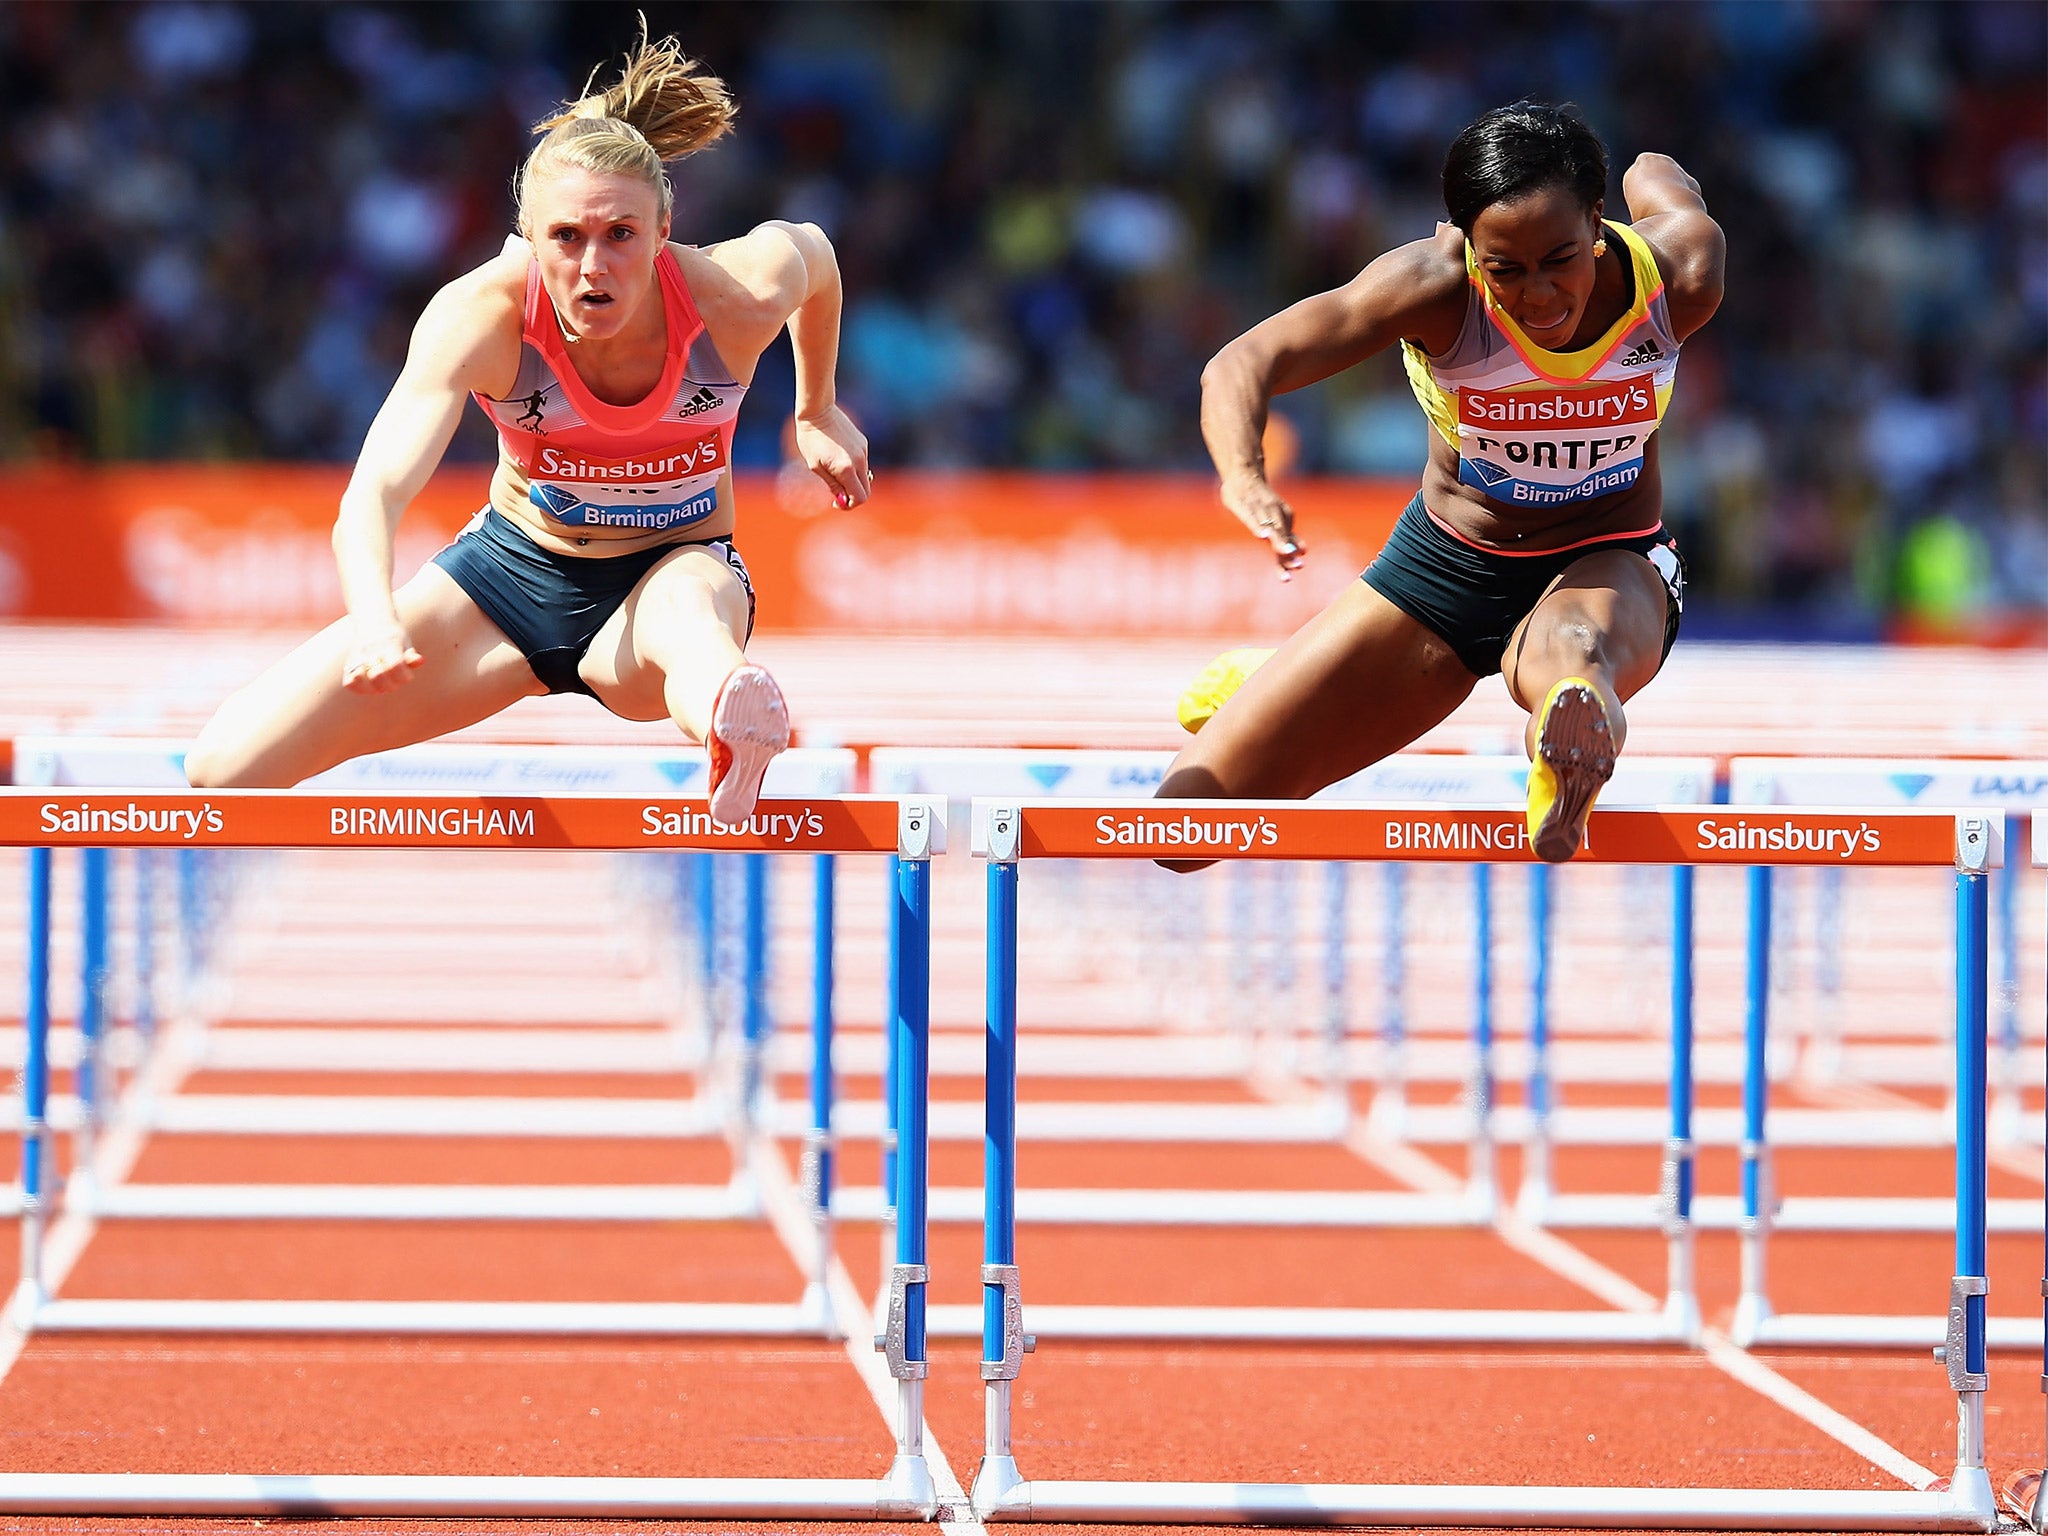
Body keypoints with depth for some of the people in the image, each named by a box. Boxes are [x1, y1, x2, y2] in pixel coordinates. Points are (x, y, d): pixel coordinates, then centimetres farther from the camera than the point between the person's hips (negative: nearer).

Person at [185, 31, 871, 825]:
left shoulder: (737, 297, -24)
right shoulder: (483, 313, -27)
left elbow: (811, 249, 3)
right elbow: (375, 491, -41)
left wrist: (819, 413, 16)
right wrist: (374, 618, -62)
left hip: (674, 574, -2)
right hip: (515, 564, 2)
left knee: (687, 620, -45)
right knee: (224, 768, -10)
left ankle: (737, 736, -82)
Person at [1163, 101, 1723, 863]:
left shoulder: (1678, 274, -24)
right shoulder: (1436, 288, -29)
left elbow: (1657, 181, 1)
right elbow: (1242, 364, -38)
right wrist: (1244, 477, -59)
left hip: (1608, 568, -1)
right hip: (1445, 562, 1)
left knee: (1573, 652, -41)